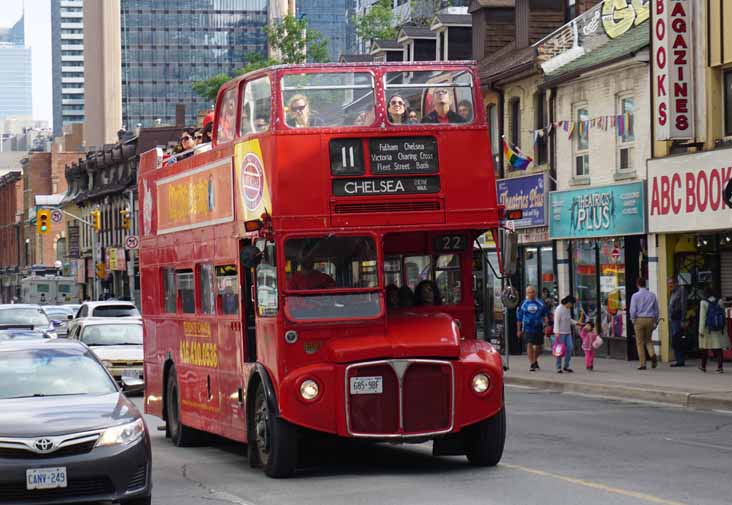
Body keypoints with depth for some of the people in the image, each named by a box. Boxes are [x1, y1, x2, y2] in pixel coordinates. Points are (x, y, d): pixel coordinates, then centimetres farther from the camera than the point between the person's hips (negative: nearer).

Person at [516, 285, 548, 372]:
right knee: (529, 345, -13)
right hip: (528, 328, -2)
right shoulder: (523, 304, 3)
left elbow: (545, 315, 12)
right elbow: (519, 318, 8)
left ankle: (535, 360, 34)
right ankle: (531, 364, -11)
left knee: (539, 346, 10)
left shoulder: (540, 303, 7)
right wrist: (519, 330, 8)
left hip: (539, 328, 2)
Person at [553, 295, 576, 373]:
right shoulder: (559, 309, -13)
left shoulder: (568, 309, 11)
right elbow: (556, 322, -16)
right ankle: (558, 367, 4)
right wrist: (557, 333, -21)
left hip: (568, 332, 8)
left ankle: (566, 366, 11)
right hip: (560, 333, -8)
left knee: (570, 348, 1)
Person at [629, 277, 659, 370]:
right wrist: (655, 322, 18)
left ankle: (642, 364, 2)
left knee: (640, 342, 4)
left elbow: (633, 310, -9)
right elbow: (656, 310, 10)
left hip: (639, 319, -3)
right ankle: (652, 354, -11)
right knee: (648, 340, 17)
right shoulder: (652, 295, 5)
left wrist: (633, 320, 4)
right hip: (650, 319, 3)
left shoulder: (635, 296, -6)